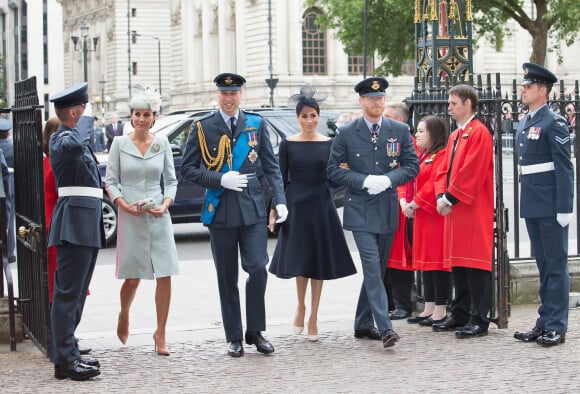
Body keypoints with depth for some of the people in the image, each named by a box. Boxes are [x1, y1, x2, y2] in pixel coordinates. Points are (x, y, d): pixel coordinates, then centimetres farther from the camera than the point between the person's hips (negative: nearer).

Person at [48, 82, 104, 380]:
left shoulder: (70, 137, 20)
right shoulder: (61, 139, -13)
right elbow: (75, 144, -36)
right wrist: (87, 118, -23)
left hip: (86, 225, 11)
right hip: (74, 224, -11)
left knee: (76, 293, 13)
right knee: (68, 293, -9)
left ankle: (69, 353, 19)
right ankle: (64, 360, -9)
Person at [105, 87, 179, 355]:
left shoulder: (162, 143, 6)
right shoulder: (119, 144, 2)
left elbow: (171, 180, 9)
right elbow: (110, 181, 3)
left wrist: (165, 205, -8)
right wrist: (124, 205, -12)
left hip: (159, 216, 1)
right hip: (130, 217, -1)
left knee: (165, 276, -5)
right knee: (133, 278, 3)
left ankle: (160, 334, 6)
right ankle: (124, 316, 34)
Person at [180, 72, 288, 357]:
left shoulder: (256, 125, 9)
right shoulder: (202, 127, 3)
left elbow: (271, 166, 10)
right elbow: (187, 170, 1)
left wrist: (279, 200, -1)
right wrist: (220, 180, -12)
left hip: (253, 208, 1)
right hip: (220, 210, 0)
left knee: (257, 269, -9)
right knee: (227, 278, 5)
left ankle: (255, 331, 8)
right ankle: (234, 337, 15)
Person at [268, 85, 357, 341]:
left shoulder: (329, 143, 4)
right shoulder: (288, 144, 2)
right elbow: (281, 178, 3)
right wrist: (274, 210, -3)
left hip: (321, 206, 1)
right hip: (296, 205, -1)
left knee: (319, 261, 4)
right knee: (299, 259, 1)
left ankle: (313, 317, 13)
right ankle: (301, 307, 25)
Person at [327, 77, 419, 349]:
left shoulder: (400, 131, 6)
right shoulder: (346, 133, 0)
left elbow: (412, 165, 6)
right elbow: (334, 170, -1)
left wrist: (388, 179, -11)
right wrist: (364, 181, -13)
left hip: (388, 210, 3)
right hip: (360, 210, -3)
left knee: (377, 269, 11)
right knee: (372, 267, -14)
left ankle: (363, 324, 24)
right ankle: (385, 328, -17)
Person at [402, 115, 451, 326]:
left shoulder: (441, 155, -11)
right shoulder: (421, 155, 18)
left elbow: (435, 183, -19)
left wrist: (414, 204, -15)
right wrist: (404, 201, -2)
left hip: (436, 214, -9)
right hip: (421, 216, 9)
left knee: (437, 260, -6)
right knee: (426, 261, 11)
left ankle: (441, 310, -2)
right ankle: (429, 308, 17)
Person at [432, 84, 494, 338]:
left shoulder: (479, 133, -10)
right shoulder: (455, 136, 18)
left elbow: (470, 172, -17)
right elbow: (445, 170, 16)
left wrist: (450, 198, -14)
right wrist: (441, 196, 0)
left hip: (474, 210, -9)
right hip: (454, 209, 9)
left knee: (475, 262, -7)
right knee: (457, 262, 12)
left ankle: (479, 320, -4)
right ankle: (460, 315, 19)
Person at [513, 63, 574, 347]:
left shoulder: (554, 123, -10)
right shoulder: (523, 126, 14)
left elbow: (565, 168, -13)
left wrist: (564, 209, -17)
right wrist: (525, 203, 15)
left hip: (551, 207, -8)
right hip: (532, 207, 8)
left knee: (556, 265, -1)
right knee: (543, 266, 13)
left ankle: (556, 327, 3)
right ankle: (544, 323, 19)